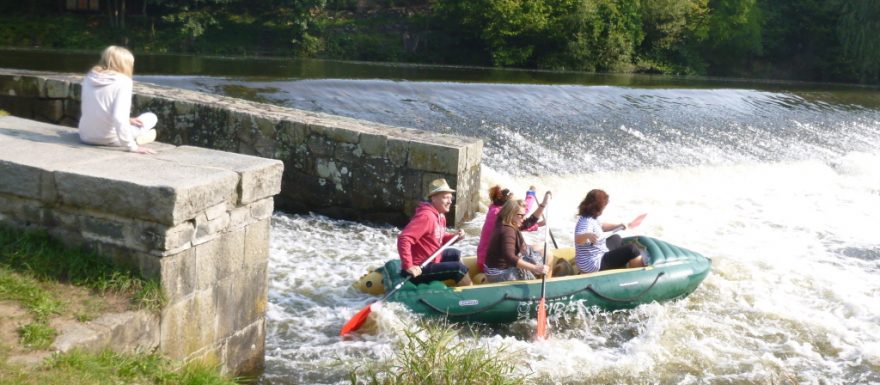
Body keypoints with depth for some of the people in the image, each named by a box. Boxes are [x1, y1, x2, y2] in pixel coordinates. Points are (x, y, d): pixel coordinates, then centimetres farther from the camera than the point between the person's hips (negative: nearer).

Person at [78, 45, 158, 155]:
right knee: (151, 117, 16)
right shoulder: (123, 81, -15)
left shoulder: (89, 78, 3)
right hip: (108, 139, -6)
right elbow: (119, 117, -25)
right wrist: (132, 146, -23)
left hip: (86, 137, 6)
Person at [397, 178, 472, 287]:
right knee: (460, 269, -15)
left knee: (455, 254, 24)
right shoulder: (426, 216, -22)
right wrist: (408, 266, -34)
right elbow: (403, 238, -31)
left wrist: (454, 236, 4)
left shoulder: (440, 216, 10)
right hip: (420, 269, -11)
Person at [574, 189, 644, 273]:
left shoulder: (591, 217, 2)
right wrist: (587, 235, -69)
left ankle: (623, 268, 43)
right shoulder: (586, 222, -29)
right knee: (632, 250, -12)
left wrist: (617, 226, 12)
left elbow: (601, 227, 23)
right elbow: (578, 240, -48)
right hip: (594, 265, -11)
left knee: (616, 239, 32)